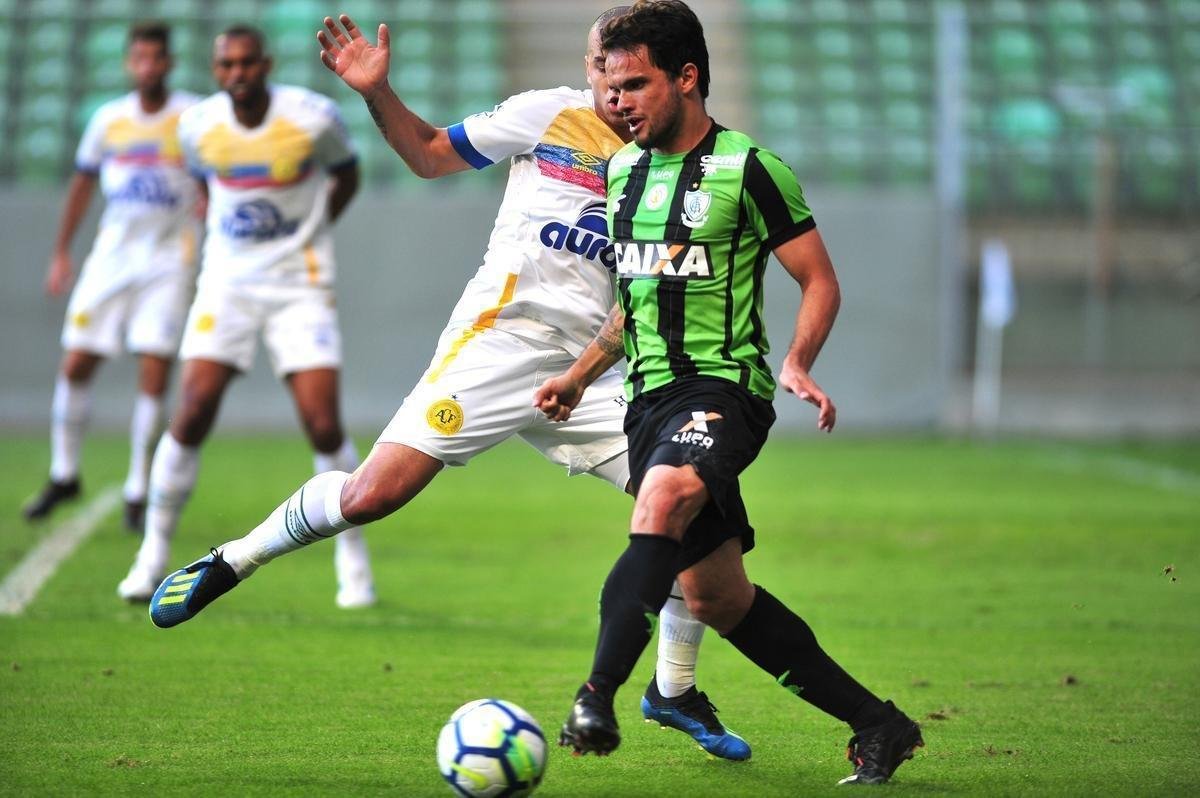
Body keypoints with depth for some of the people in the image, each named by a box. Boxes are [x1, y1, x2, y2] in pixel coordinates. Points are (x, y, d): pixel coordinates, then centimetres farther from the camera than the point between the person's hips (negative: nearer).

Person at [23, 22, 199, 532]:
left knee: (154, 372, -11)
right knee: (76, 365, 0)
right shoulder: (109, 120, 6)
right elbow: (83, 184, 17)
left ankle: (138, 492, -2)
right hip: (112, 255, 3)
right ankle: (64, 475, 18)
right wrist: (61, 253, 18)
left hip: (168, 259, -3)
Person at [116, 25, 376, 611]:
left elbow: (346, 175, 8)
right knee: (191, 418, -10)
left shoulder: (314, 118, -12)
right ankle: (154, 553, 3)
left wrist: (308, 235, 4)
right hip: (227, 282, 2)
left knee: (324, 427, -9)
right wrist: (216, 229, 10)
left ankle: (352, 560, 9)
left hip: (300, 287, -2)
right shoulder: (198, 126, -3)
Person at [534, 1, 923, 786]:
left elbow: (820, 281, -3)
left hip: (723, 386, -8)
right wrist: (581, 374, 25)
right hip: (650, 396, 8)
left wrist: (798, 363, -19)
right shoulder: (623, 172, 14)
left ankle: (597, 701, -42)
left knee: (661, 504, -37)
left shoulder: (749, 169, -7)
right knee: (717, 598, 7)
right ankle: (878, 725, 17)